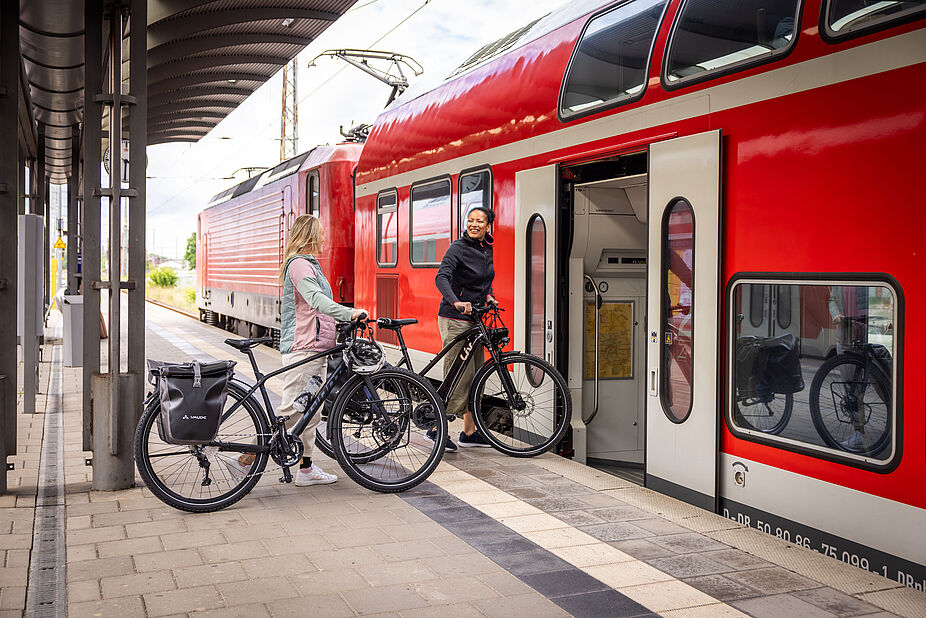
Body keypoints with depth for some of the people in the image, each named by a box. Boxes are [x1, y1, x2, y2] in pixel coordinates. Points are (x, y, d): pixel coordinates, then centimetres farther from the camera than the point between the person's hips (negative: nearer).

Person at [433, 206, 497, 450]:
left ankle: (469, 432, 18)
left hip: (474, 318, 8)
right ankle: (436, 428, -2)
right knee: (460, 375, -11)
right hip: (455, 320, -8)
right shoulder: (458, 247, -13)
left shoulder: (486, 249, 10)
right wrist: (456, 302, -42)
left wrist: (489, 295, 4)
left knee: (475, 376, 10)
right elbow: (441, 277, -27)